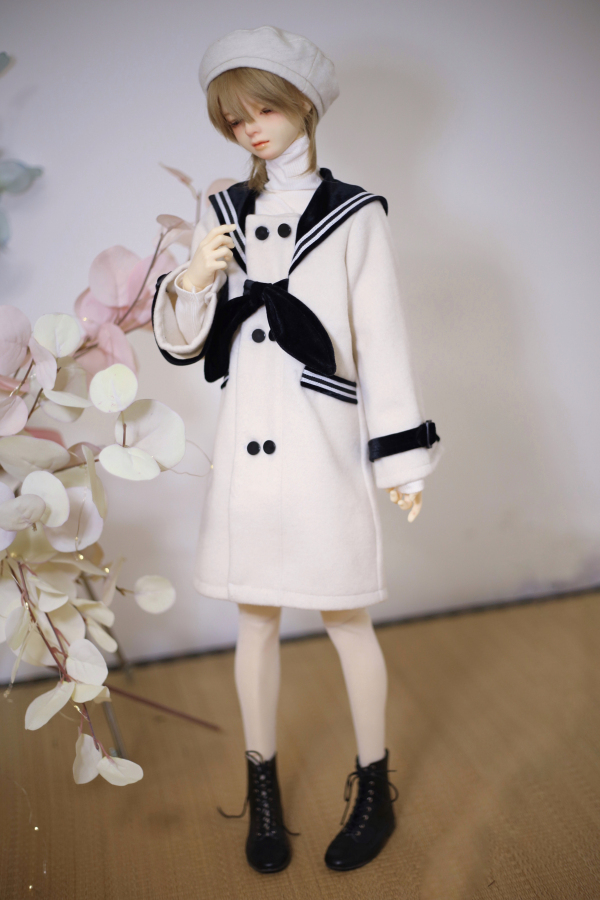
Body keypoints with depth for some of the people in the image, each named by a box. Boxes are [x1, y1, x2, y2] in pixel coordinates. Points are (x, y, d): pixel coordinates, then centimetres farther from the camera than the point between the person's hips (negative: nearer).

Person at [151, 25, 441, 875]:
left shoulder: (355, 215, -3)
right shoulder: (223, 213, 9)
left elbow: (382, 342, -2)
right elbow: (180, 343, 9)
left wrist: (402, 458, -2)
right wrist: (191, 280, -11)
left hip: (323, 445, -4)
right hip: (246, 445, 4)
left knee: (346, 619, 8)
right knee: (256, 619, 13)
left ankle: (375, 790, 28)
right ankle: (262, 789, 31)